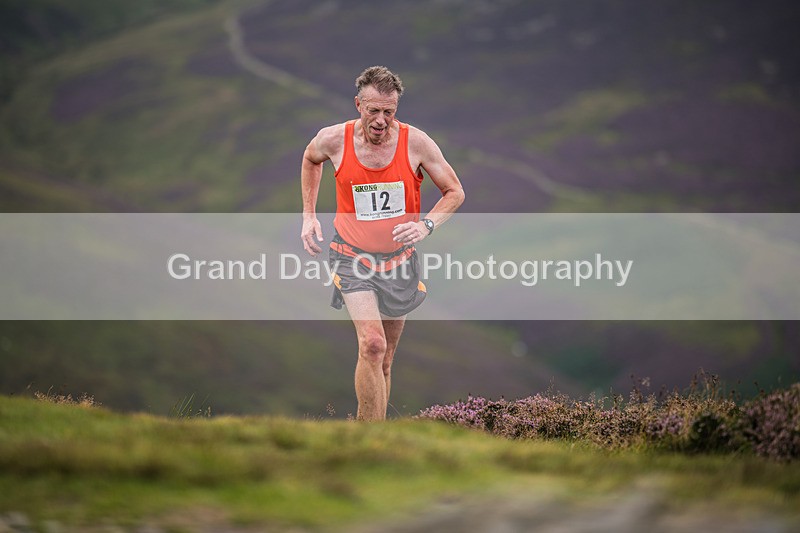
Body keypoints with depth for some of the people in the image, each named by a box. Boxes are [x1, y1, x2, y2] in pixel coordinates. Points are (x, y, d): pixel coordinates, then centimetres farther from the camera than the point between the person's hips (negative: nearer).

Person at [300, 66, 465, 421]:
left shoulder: (416, 143, -12)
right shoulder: (334, 139, -11)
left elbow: (455, 192, -1)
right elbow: (310, 160, 14)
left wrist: (426, 225, -19)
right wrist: (308, 216, 8)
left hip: (399, 258, 2)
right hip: (353, 258, -2)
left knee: (384, 361, 11)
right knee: (372, 344, -23)